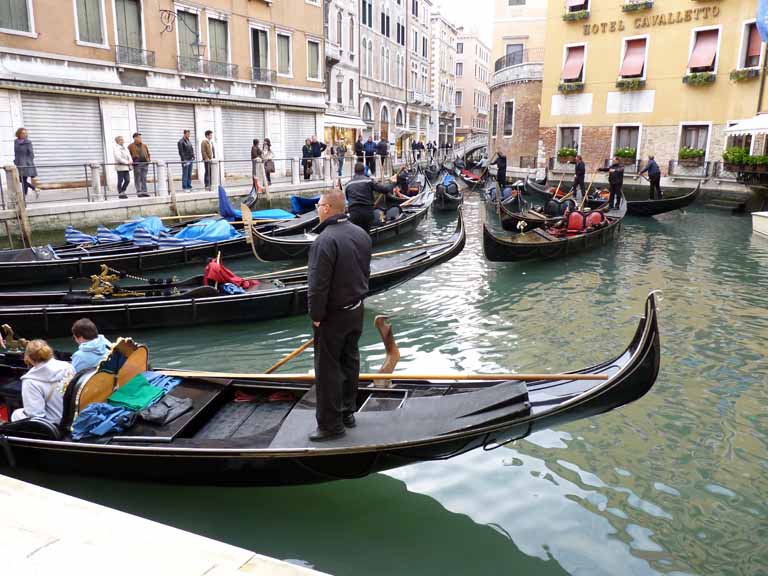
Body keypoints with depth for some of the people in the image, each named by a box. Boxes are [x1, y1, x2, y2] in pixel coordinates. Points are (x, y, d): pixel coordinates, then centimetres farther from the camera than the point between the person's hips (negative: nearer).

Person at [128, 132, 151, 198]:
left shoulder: (144, 145, 18)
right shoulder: (131, 146, 3)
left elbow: (148, 153, 26)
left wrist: (148, 159, 11)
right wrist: (131, 161, -8)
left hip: (145, 164, 5)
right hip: (137, 164, -5)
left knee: (144, 179, 4)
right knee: (137, 179, -3)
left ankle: (144, 192, 7)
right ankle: (139, 192, -1)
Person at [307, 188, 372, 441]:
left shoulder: (325, 240, -23)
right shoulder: (361, 234, 4)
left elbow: (318, 284, -23)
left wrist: (315, 314, -13)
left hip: (333, 314, -8)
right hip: (356, 309, 8)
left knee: (328, 368, 3)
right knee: (350, 361, 19)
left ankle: (331, 424, 11)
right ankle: (348, 412, 32)